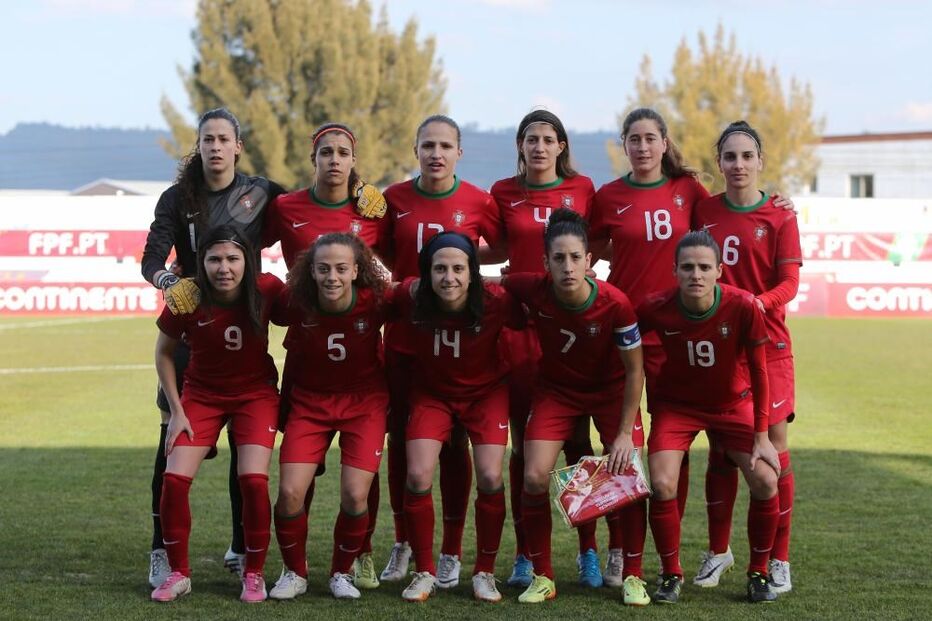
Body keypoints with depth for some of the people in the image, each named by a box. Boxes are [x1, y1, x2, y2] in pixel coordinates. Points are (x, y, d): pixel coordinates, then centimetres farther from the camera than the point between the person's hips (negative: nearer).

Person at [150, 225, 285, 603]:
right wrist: (177, 411, -5)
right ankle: (179, 573, 8)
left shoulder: (267, 289, -21)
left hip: (256, 393, -1)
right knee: (174, 478, -11)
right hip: (202, 394, 1)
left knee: (254, 480, -17)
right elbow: (163, 353, -4)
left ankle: (254, 574, 3)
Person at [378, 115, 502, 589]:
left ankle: (451, 553, 13)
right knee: (401, 438, 7)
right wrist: (410, 275, -5)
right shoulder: (395, 198, 0)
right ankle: (403, 544, 23)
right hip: (403, 337, 2)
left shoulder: (477, 202, -5)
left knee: (454, 443, 3)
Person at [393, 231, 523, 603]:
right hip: (432, 393, 1)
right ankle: (425, 573, 7)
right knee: (418, 477, -13)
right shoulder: (411, 296, -25)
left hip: (485, 392, -1)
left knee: (490, 479, -13)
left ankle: (485, 572, 9)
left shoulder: (496, 301, -29)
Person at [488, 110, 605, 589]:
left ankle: (588, 550, 9)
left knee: (576, 439, 0)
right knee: (523, 442, 2)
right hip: (519, 325, 0)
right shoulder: (504, 193, 6)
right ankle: (525, 554, 8)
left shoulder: (582, 188, 6)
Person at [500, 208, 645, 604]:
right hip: (556, 388, 2)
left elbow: (634, 370, -18)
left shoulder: (615, 303, -30)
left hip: (611, 389, -1)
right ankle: (542, 577, 6)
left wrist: (625, 432, -18)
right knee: (534, 477, -11)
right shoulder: (533, 290, -26)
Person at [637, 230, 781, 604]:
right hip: (675, 403, 0)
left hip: (733, 403, 0)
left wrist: (761, 436, -10)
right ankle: (671, 575, 5)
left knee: (765, 482, -13)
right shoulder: (655, 309, -24)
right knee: (662, 486, -17)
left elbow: (758, 373, -13)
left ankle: (758, 574, 8)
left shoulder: (743, 307, -25)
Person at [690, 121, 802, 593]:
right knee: (721, 447, 8)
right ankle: (717, 550, 20)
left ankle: (779, 558, 7)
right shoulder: (703, 212, 5)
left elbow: (789, 283, -9)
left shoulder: (779, 216, -3)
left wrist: (758, 302, -26)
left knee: (773, 443, -2)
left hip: (766, 342, -2)